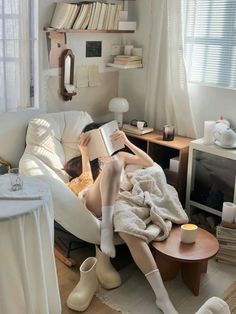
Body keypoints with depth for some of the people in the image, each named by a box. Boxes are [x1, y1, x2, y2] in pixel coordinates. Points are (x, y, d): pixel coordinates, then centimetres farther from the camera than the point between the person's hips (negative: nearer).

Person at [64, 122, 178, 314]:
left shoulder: (119, 155, 32)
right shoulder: (80, 162, 28)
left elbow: (150, 163, 16)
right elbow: (88, 183, 4)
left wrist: (126, 142, 6)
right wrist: (84, 152, 1)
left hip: (115, 202, 1)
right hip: (91, 202, -1)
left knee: (129, 228, -35)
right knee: (113, 165, -30)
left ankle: (162, 296, -38)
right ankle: (106, 227, -37)